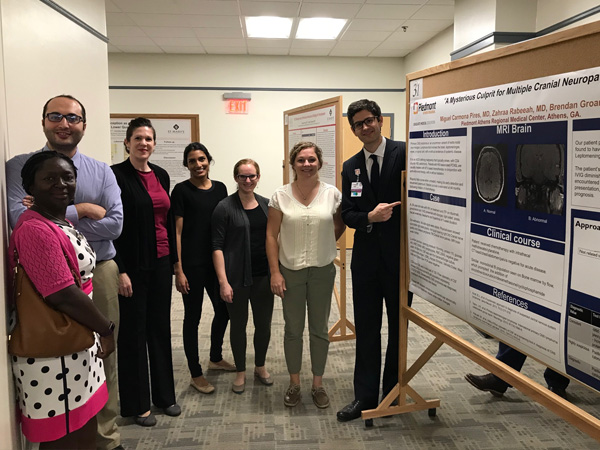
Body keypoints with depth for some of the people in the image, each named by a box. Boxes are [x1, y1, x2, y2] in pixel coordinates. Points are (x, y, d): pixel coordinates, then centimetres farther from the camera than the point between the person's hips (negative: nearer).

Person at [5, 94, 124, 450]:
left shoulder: (102, 171, 6)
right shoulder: (19, 167, 1)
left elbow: (115, 224, -8)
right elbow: (19, 219, -16)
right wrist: (81, 210, -12)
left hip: (100, 275, 2)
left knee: (103, 356, 10)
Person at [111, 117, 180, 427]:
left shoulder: (161, 175, 9)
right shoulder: (117, 175, -10)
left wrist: (174, 259, 13)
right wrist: (120, 271, -17)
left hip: (161, 262, 6)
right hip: (133, 265, -6)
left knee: (161, 328, 14)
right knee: (133, 331, 5)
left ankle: (164, 395, 29)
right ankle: (136, 404, 20)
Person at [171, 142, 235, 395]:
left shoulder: (219, 188, 8)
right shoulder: (181, 190, -7)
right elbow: (176, 232, -9)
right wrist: (179, 270, -13)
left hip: (216, 260, 6)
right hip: (192, 264, -6)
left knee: (223, 309, 16)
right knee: (193, 317, 5)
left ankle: (215, 359, 40)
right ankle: (195, 374, 19)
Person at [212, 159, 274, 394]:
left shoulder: (266, 204, 6)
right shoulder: (225, 207, -7)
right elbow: (217, 246, -9)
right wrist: (223, 281, -15)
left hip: (263, 276, 4)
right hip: (237, 277, -3)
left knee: (264, 323, 11)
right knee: (238, 324, 10)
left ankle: (260, 367, 33)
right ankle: (240, 372, 28)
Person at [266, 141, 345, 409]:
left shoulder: (332, 194, -3)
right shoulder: (281, 196, -5)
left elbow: (340, 225, 13)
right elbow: (271, 235, -4)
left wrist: (324, 245, 2)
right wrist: (275, 272, -8)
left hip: (322, 271, 1)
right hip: (290, 271, 0)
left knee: (319, 329, 11)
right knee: (293, 330, 11)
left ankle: (318, 384, 28)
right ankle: (294, 383, 28)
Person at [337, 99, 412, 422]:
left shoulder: (404, 153, -7)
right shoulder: (350, 167, 8)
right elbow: (347, 214, 3)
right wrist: (370, 217, -17)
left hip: (400, 255, -4)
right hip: (366, 258, 4)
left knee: (399, 326, 12)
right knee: (366, 329, 11)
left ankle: (394, 392, 29)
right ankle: (365, 396, 24)